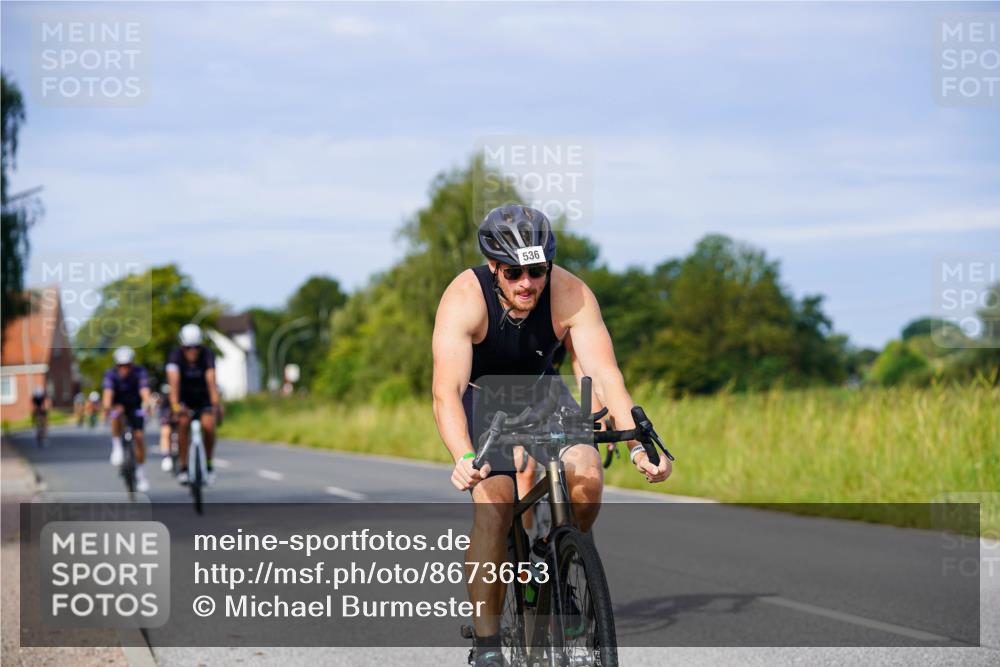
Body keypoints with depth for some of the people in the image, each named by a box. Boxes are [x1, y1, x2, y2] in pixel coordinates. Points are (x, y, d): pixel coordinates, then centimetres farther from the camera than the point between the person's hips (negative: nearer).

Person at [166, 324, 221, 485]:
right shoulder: (176, 356, -24)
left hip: (203, 396, 0)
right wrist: (175, 405, -48)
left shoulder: (207, 355, -24)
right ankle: (183, 466, -16)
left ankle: (208, 464, -1)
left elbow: (211, 380, -35)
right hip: (184, 397, 0)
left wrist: (215, 404, -47)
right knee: (183, 422, -26)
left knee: (208, 425, -22)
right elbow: (174, 381, -35)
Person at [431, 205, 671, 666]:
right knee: (493, 500, -25)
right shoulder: (464, 299, -32)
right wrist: (463, 459, -60)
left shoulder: (570, 295, -27)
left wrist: (638, 444, -48)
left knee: (587, 476, -23)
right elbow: (446, 392, -42)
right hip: (478, 399, -2)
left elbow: (605, 375, -32)